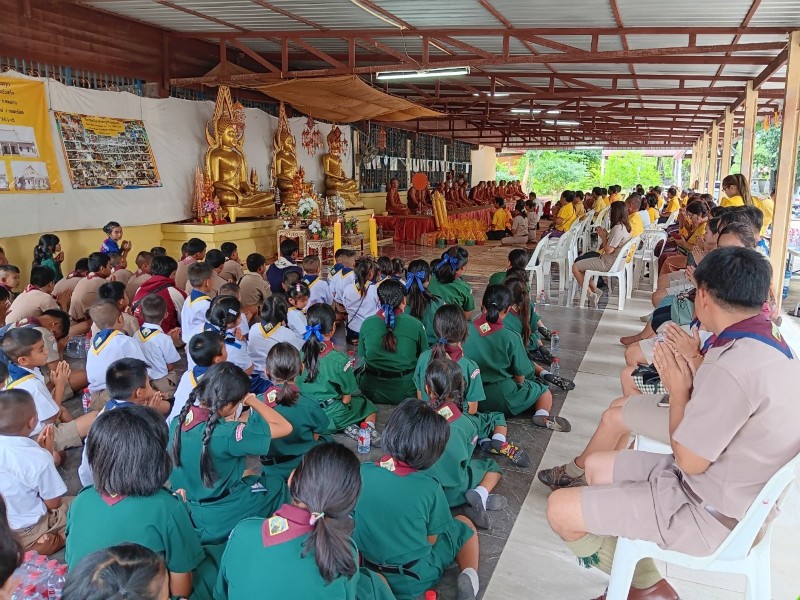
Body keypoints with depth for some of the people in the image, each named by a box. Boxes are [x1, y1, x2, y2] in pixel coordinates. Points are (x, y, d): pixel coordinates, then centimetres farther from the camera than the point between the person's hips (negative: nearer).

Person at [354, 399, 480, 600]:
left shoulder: (362, 472, -12)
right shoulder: (429, 487, -22)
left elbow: (351, 521, 1)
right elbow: (431, 540, -10)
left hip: (367, 570, 3)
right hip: (414, 578, -3)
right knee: (463, 525, 18)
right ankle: (469, 577, -2)